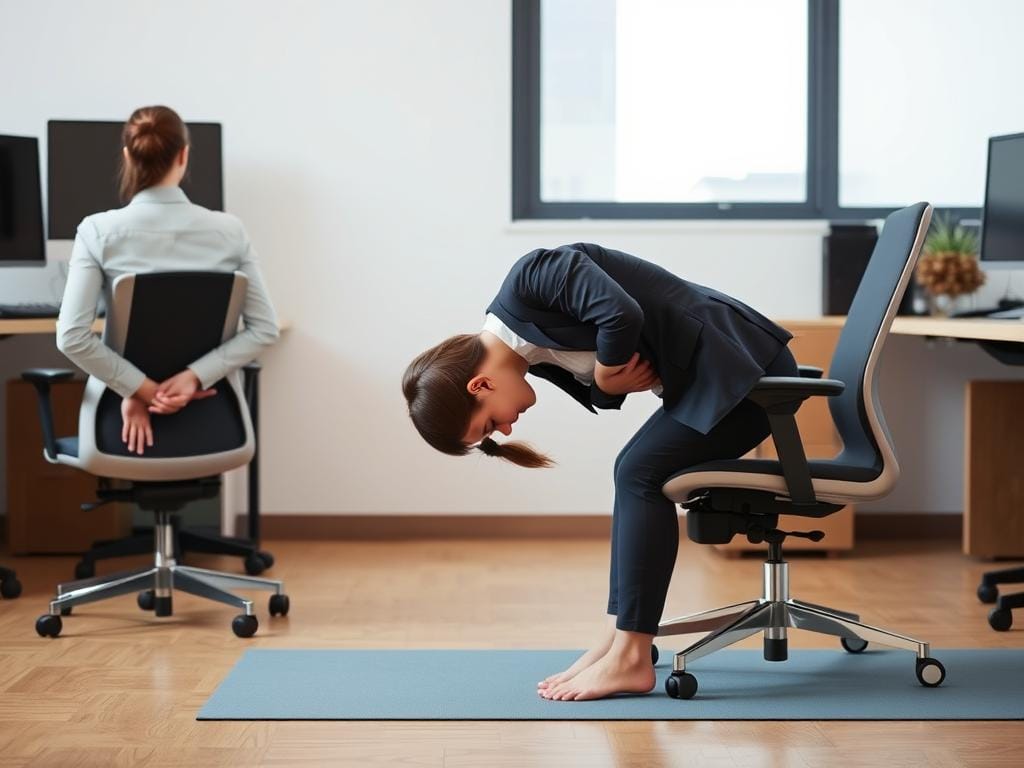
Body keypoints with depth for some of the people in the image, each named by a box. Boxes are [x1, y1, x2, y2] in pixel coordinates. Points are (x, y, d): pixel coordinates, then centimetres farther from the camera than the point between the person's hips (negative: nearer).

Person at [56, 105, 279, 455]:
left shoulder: (99, 231, -15)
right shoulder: (229, 230, -10)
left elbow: (72, 337, -22)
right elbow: (264, 328, -12)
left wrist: (141, 390, -17)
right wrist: (193, 377, -17)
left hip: (126, 398, -1)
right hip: (203, 406, 1)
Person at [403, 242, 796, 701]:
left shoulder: (530, 279, -18)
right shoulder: (534, 349, 8)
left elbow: (622, 314, -30)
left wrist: (607, 376, -12)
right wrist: (610, 385, -9)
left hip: (741, 364, -10)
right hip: (714, 372, 10)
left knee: (641, 474, -13)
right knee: (635, 473, 7)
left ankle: (630, 660, -11)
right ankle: (617, 639, 6)